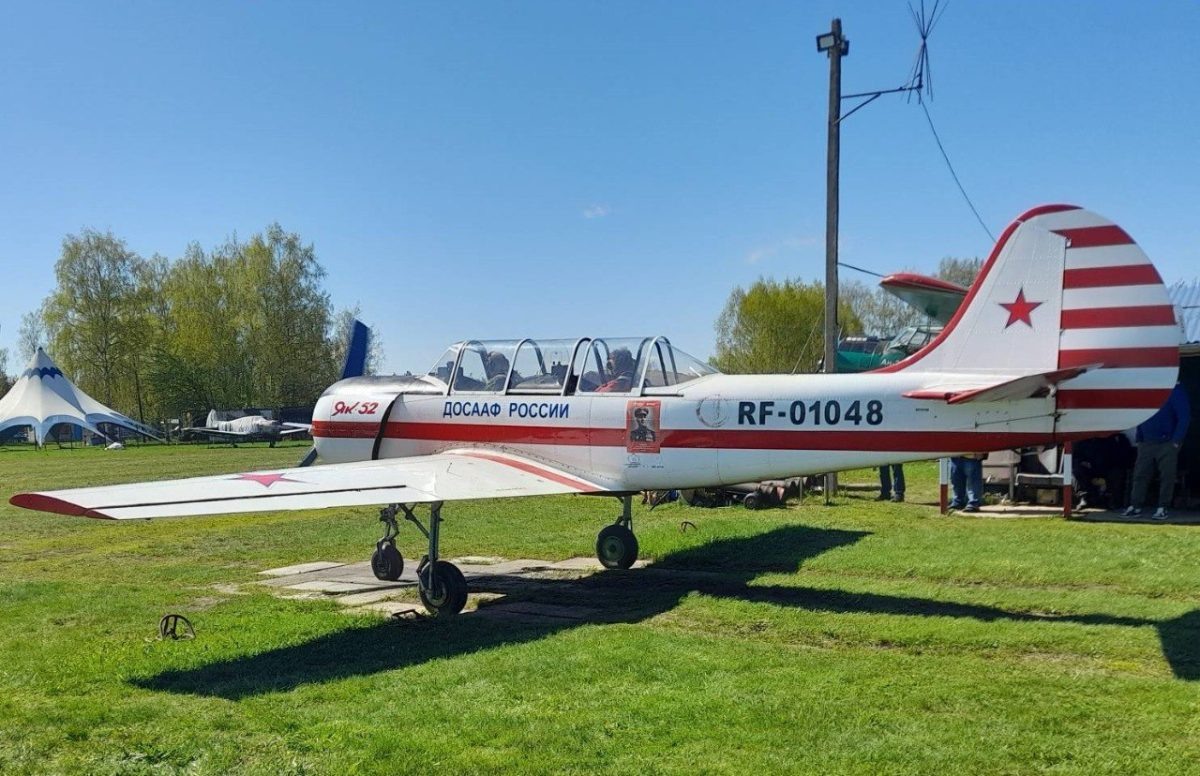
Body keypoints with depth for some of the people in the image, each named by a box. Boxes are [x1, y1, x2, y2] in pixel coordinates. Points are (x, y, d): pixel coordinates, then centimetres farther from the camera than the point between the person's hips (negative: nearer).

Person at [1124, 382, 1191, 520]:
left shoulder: (1175, 391, -8)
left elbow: (1184, 417, -11)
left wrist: (1176, 440, -15)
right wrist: (1139, 438, 8)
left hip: (1167, 443, -5)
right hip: (1146, 442, 5)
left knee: (1167, 476, 1)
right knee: (1140, 474, 4)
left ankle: (1162, 509, 7)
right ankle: (1135, 506, 7)